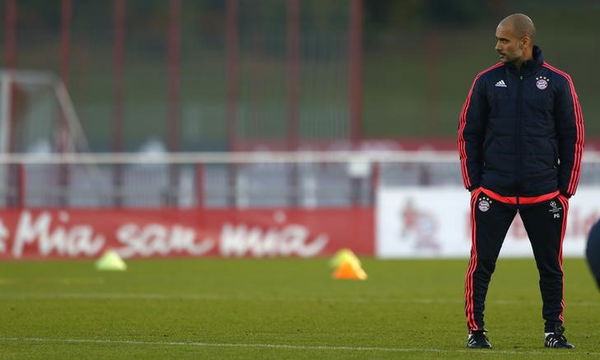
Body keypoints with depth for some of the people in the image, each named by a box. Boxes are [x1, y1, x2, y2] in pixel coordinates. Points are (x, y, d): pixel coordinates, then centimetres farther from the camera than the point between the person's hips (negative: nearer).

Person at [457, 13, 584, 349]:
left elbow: (573, 136, 6)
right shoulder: (487, 81, 5)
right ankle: (476, 331, 6)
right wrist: (474, 183, 2)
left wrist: (565, 189, 1)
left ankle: (554, 330, 15)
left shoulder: (557, 82, 3)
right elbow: (469, 133, 10)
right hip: (493, 191, 0)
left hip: (544, 194, 0)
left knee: (551, 265, 4)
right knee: (482, 263, -3)